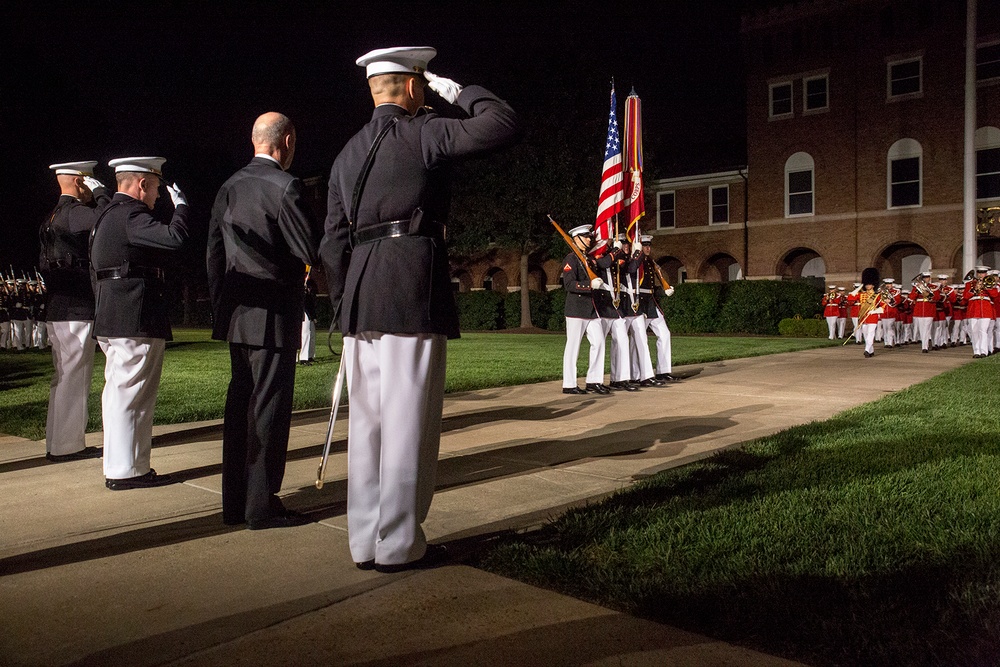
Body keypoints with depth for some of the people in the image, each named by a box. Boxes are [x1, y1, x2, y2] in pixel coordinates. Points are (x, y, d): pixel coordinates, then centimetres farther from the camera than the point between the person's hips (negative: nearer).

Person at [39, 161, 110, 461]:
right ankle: (67, 445, 1)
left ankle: (57, 443, 22)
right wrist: (100, 191, -13)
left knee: (64, 379, 15)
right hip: (77, 312, -10)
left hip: (58, 311, 10)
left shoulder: (52, 218, 18)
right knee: (74, 378, -5)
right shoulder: (74, 214, -13)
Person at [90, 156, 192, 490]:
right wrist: (180, 205, -11)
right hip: (137, 322, -10)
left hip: (111, 321, 10)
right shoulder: (130, 214, -14)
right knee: (132, 395, -4)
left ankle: (118, 467, 24)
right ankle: (128, 471, 3)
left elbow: (96, 273, 22)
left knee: (120, 393, 15)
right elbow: (175, 237, -29)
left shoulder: (106, 216, 19)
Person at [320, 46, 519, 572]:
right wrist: (459, 92, 9)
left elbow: (333, 243, 16)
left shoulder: (348, 154, 19)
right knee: (408, 423, -2)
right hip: (414, 295, -7)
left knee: (367, 422, 10)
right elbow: (505, 126, -5)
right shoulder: (422, 132, -1)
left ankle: (365, 541, 17)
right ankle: (398, 545, 4)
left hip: (360, 297, 7)